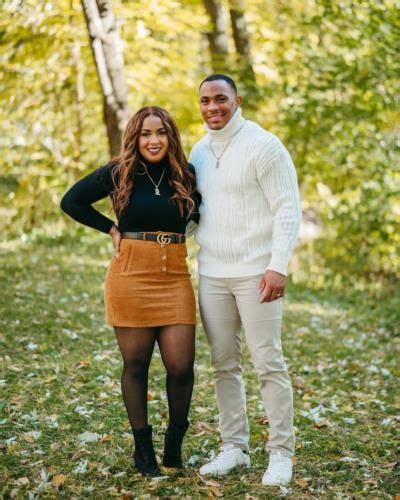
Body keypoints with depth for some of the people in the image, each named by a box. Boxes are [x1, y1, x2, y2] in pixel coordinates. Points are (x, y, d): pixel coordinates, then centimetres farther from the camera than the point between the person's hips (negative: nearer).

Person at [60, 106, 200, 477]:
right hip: (131, 275, -2)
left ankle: (175, 440, 20)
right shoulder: (117, 173, 0)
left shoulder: (186, 175, 6)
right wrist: (111, 228, 2)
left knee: (181, 366, -4)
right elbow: (71, 202, 7)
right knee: (136, 364, 4)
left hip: (174, 276, 2)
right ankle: (142, 446, 19)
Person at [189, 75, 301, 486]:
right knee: (224, 365, 10)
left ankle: (281, 453, 8)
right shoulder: (200, 151, 12)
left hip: (255, 273, -6)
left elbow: (288, 208, -10)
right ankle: (234, 448, 20)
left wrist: (278, 266, -17)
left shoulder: (262, 145, -7)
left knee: (269, 364, -2)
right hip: (211, 274, 6)